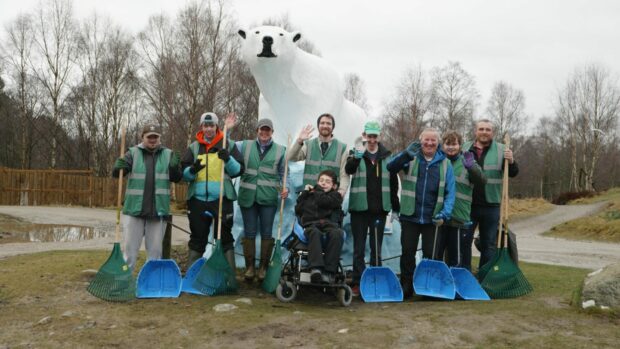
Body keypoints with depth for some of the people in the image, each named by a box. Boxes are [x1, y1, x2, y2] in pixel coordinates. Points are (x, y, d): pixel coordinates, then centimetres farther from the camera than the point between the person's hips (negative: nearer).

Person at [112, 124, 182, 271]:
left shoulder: (168, 154, 7)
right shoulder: (133, 153, 4)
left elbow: (176, 178, 4)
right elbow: (115, 173, -2)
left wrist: (175, 167, -16)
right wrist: (120, 166, -25)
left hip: (158, 209, 1)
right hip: (134, 208, -1)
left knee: (155, 248, 9)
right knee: (130, 246, 5)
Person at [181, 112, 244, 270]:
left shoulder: (228, 145, 6)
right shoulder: (194, 147, 9)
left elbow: (239, 170, 0)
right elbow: (184, 173, 5)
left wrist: (228, 159, -17)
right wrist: (192, 170, -16)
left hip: (222, 199, -2)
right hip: (197, 199, 2)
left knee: (225, 237, 3)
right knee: (197, 238, 9)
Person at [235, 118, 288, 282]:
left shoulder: (280, 150, 8)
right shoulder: (245, 145, 9)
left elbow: (283, 173, 11)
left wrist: (284, 187, -5)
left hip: (268, 198, 0)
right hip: (248, 197, 1)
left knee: (266, 233, 4)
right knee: (249, 233, 6)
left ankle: (264, 267, 14)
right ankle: (249, 267, 16)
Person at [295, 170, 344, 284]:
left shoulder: (335, 196, 19)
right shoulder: (309, 194, 28)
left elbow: (324, 201, -2)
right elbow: (298, 210, 17)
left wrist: (316, 190, 16)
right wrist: (305, 193, 14)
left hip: (330, 225, 0)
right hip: (311, 225, 0)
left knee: (337, 233, -36)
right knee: (314, 232, -37)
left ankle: (329, 272, -40)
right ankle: (316, 268, -52)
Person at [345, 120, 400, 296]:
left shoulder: (387, 156, 7)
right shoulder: (356, 153, 0)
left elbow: (393, 181, 12)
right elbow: (349, 169, -21)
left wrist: (395, 204, 10)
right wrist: (356, 158, -41)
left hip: (380, 208, 2)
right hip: (359, 208, -2)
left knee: (377, 248, 10)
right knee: (359, 248, 2)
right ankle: (357, 282, 8)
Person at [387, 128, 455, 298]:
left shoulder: (445, 164, 4)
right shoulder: (411, 158, 2)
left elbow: (450, 192, 1)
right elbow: (391, 167, -14)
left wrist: (445, 213, -13)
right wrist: (407, 154, -29)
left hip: (432, 219, 0)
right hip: (409, 216, 0)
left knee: (430, 254, 6)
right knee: (407, 252, 4)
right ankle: (406, 287, 17)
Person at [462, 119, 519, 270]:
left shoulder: (501, 150, 1)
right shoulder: (465, 148, 5)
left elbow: (513, 173, -1)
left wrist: (511, 161, -23)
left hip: (491, 205, 0)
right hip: (467, 204, 1)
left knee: (489, 245, 9)